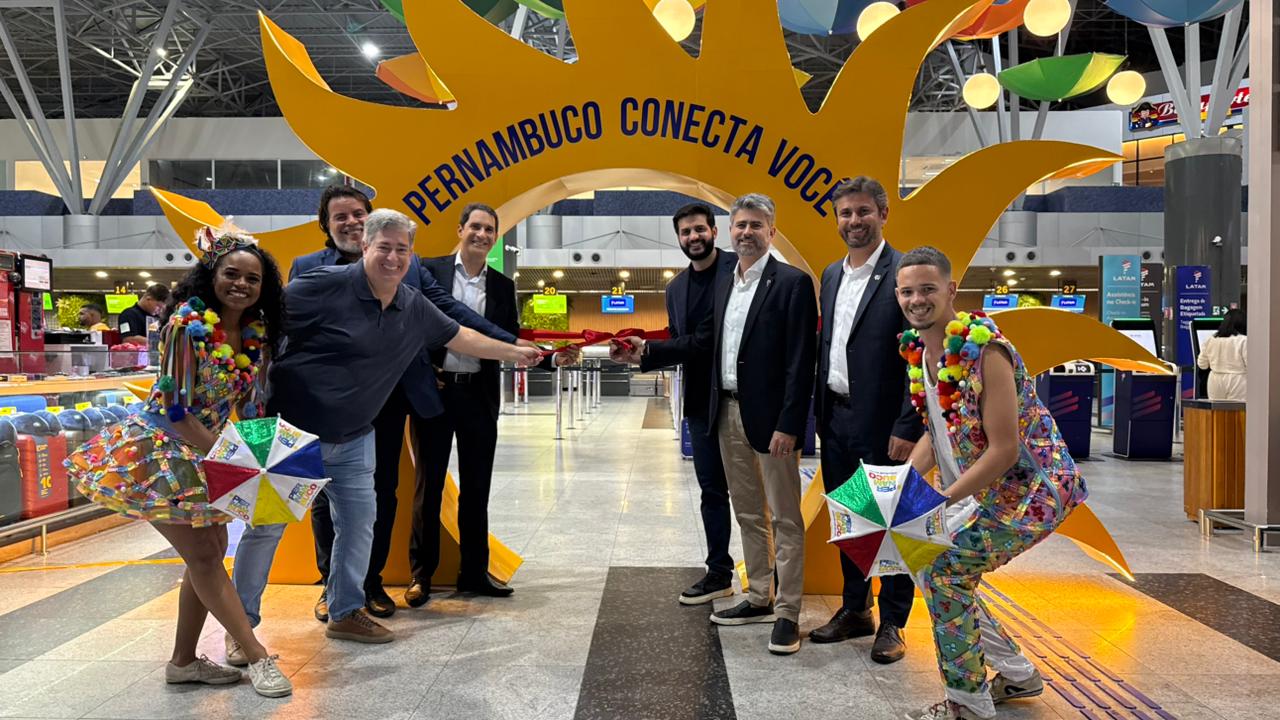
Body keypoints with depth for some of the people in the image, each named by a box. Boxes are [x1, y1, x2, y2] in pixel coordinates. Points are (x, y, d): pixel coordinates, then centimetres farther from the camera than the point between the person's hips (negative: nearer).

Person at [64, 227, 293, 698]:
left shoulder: (258, 332, -2)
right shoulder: (186, 325, -22)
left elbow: (251, 402, 5)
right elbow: (176, 410, -24)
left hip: (209, 456, 7)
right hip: (160, 450, -7)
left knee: (211, 553, 8)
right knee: (202, 555, -5)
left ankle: (184, 660, 21)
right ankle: (257, 657, -1)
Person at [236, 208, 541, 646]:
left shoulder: (414, 308, 2)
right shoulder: (327, 285, -19)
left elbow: (458, 337, 16)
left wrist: (513, 353, 21)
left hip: (353, 438, 6)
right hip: (291, 429, -6)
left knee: (359, 521, 9)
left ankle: (346, 613, 25)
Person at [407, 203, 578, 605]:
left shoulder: (502, 286, 10)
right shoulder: (430, 270, 0)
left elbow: (513, 342, 9)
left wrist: (552, 358, -5)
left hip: (479, 395, 3)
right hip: (434, 390, -3)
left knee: (476, 487, 9)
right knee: (429, 484, 4)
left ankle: (474, 572, 20)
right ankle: (420, 575, 14)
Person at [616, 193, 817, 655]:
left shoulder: (792, 283, -9)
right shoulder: (724, 284, 13)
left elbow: (800, 361, -14)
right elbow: (702, 341, 13)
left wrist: (788, 425, -19)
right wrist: (646, 352, 3)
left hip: (770, 416, -7)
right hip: (728, 413, 8)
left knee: (784, 517, 2)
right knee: (748, 513, 16)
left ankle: (787, 613, 10)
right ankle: (759, 599, 28)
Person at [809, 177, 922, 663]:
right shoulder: (831, 275, 12)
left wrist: (908, 428, -18)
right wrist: (819, 411, 11)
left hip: (882, 423, -7)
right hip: (836, 418, 7)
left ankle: (892, 622, 19)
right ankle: (855, 610, 30)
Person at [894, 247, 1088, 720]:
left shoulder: (984, 351, -25)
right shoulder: (917, 351, 1)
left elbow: (1005, 451, -26)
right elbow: (935, 435, 11)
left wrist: (941, 500, -24)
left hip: (1032, 486, -9)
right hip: (982, 487, 9)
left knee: (944, 573, -14)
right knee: (933, 570, 12)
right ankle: (1017, 675, 29)